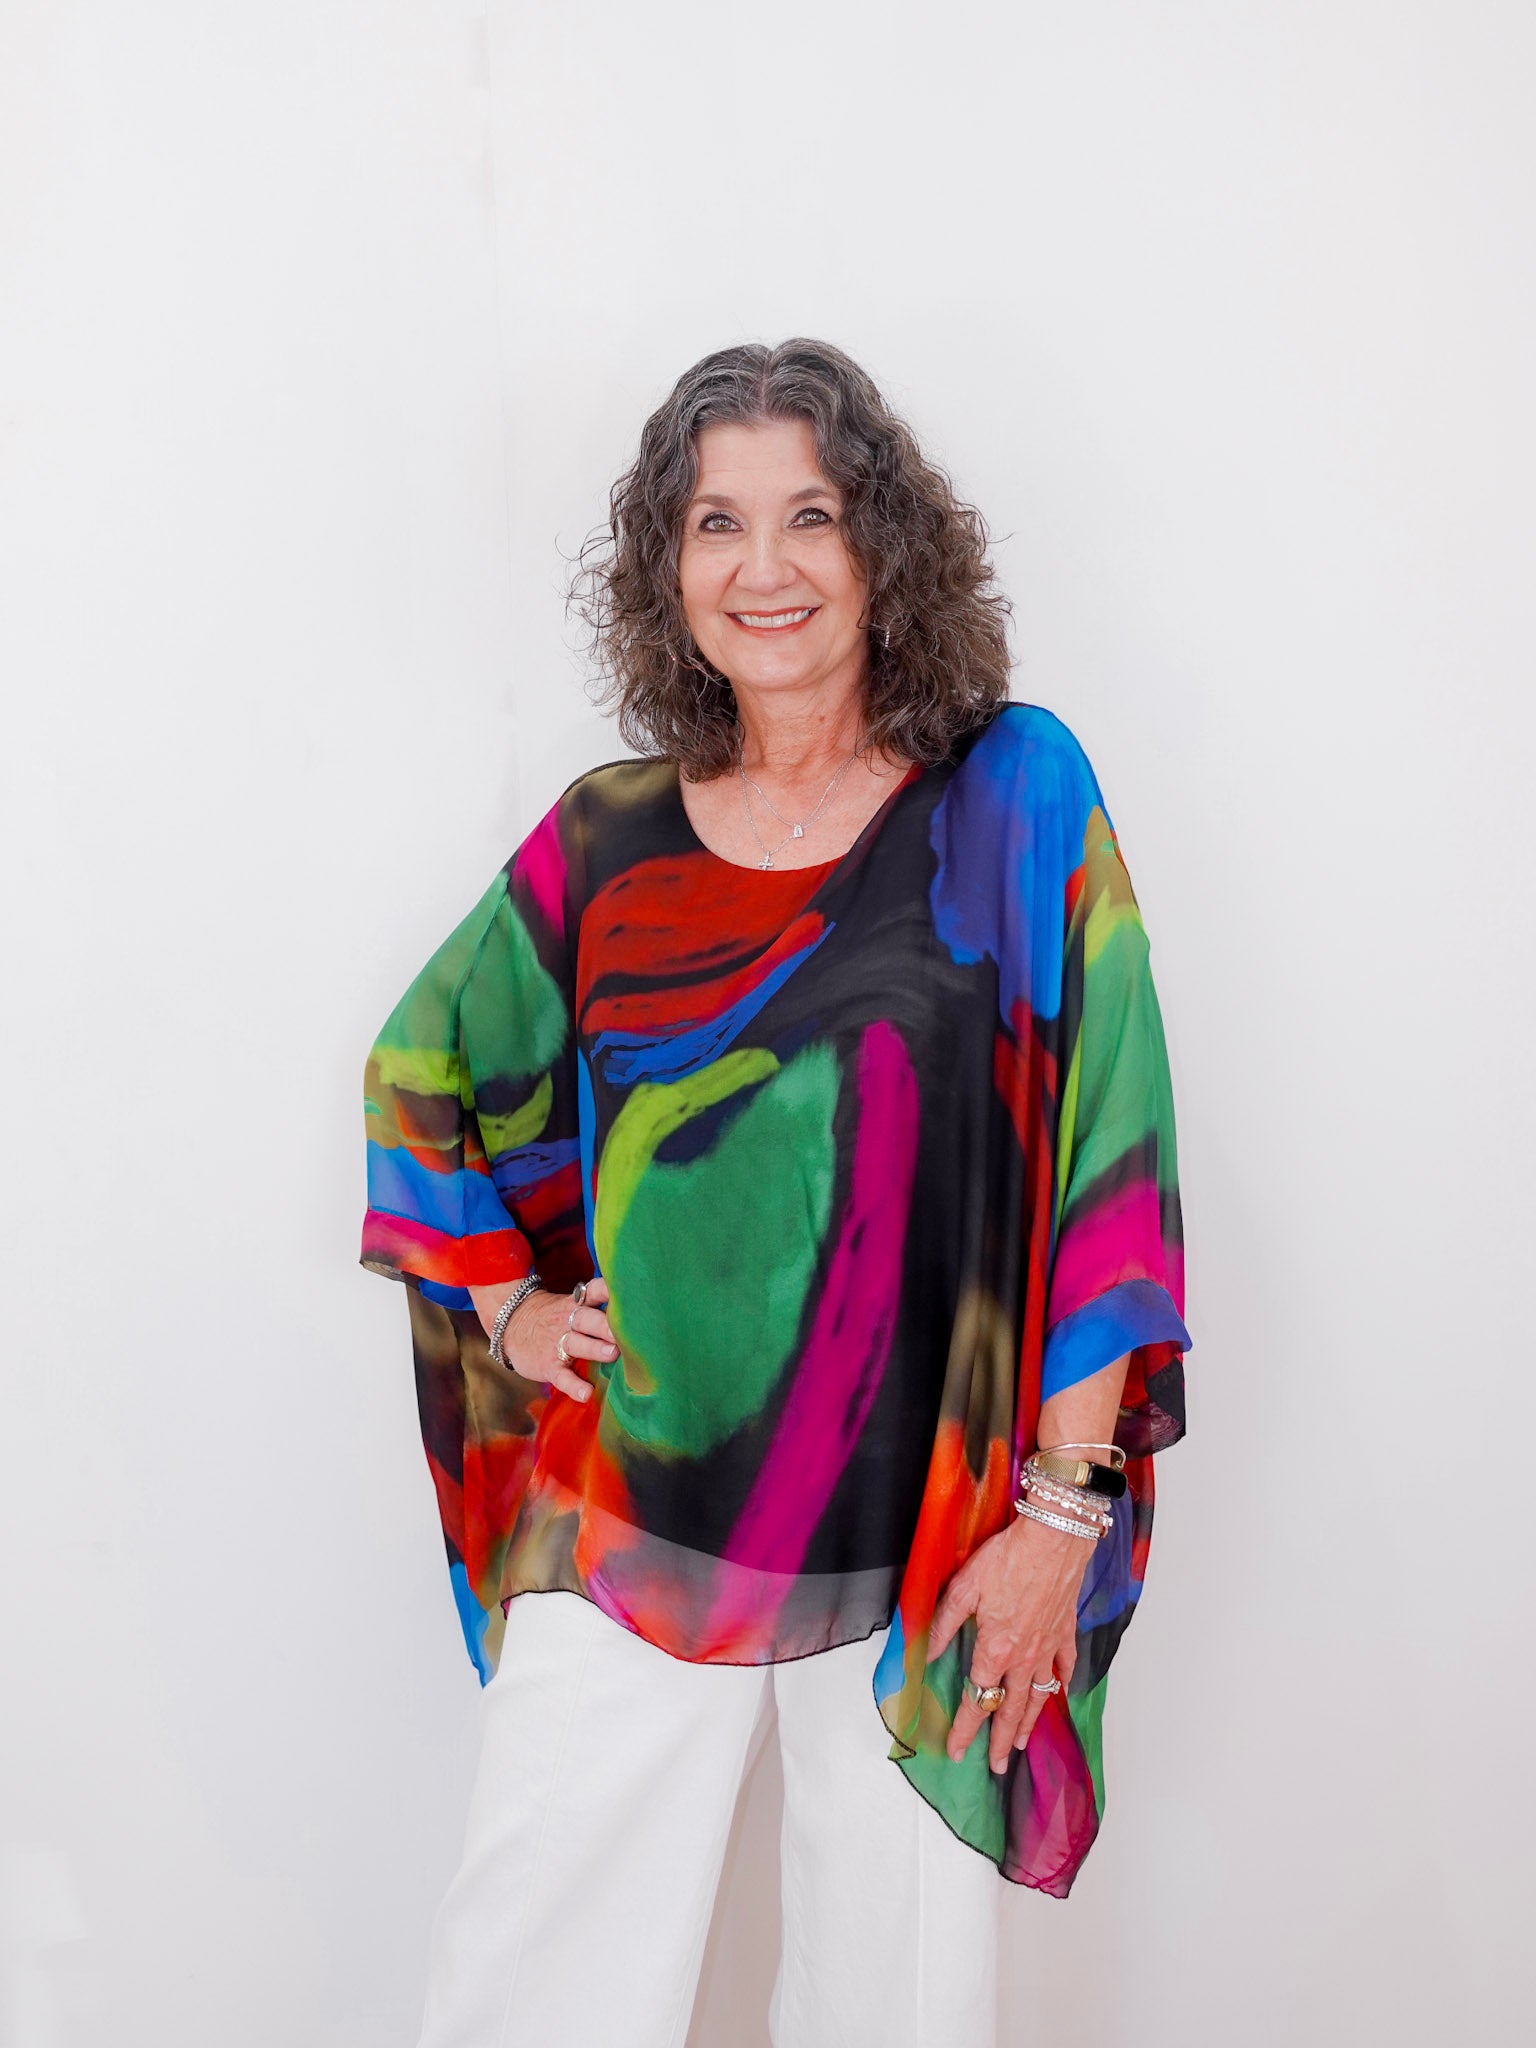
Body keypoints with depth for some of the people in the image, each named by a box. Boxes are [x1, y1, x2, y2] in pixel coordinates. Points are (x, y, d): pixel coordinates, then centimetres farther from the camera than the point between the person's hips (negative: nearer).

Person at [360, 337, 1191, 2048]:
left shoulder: (1012, 799, -5)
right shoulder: (608, 838, 3)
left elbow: (1103, 1160, -8)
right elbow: (424, 1071, 19)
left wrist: (1061, 1511, -11)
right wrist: (504, 1303, 8)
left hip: (924, 1535, -2)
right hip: (629, 1511, 2)